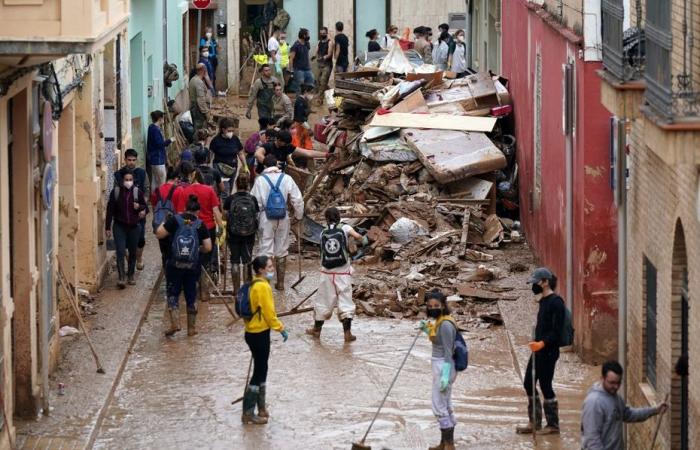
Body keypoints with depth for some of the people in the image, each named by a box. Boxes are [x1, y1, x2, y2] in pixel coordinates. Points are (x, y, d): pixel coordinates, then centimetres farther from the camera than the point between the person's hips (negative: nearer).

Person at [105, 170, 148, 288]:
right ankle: (121, 277, -13)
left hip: (134, 226, 2)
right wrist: (108, 227, -1)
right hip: (120, 226, -2)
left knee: (132, 252, 11)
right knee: (120, 252, -11)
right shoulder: (116, 191, -3)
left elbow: (146, 208, 7)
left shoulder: (137, 192, -2)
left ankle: (130, 275, 27)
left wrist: (139, 207, -16)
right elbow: (110, 210, 0)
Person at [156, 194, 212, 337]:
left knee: (173, 293, 7)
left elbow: (159, 234, -5)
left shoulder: (175, 220, -4)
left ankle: (174, 323, -10)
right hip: (193, 266, 2)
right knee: (191, 295, 13)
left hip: (175, 264, -2)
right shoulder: (200, 225, 0)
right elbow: (208, 247, -2)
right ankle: (192, 328, 17)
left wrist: (164, 223, 12)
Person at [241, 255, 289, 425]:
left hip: (255, 332, 10)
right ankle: (248, 413, 2)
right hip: (259, 334, -10)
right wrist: (281, 329, -8)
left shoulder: (256, 284, 10)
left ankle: (261, 409, 26)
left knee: (261, 371, 17)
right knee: (259, 373, -2)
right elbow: (269, 313, -19)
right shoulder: (263, 286, -20)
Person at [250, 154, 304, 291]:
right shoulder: (286, 179, -1)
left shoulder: (260, 180, -7)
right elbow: (297, 199, 2)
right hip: (283, 217, 3)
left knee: (265, 249, 0)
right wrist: (299, 215, 15)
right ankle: (280, 282, 19)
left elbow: (255, 201, -6)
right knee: (281, 250, 13)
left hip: (266, 217, -3)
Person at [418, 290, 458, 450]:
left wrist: (445, 375, -24)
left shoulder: (445, 325, -21)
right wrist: (427, 330, 6)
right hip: (441, 367, 10)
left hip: (443, 367, -10)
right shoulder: (440, 321, 8)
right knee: (445, 407, 17)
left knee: (440, 408, -4)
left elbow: (448, 352, -21)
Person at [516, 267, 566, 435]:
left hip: (548, 351, -10)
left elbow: (556, 330, -20)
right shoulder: (544, 301, 13)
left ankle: (553, 425, 7)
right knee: (528, 384, 13)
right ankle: (534, 422, 23)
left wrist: (542, 343, -30)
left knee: (545, 386, -3)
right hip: (538, 350, 10)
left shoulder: (556, 302, -16)